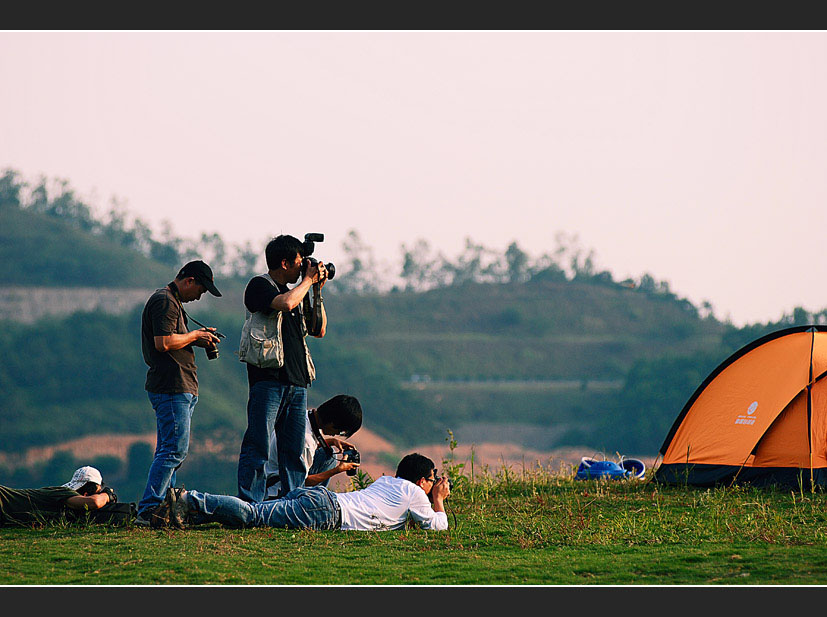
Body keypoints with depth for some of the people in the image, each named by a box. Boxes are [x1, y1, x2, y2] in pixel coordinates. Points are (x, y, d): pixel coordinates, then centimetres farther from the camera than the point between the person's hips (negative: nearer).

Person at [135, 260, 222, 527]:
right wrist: (194, 336, -9)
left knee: (170, 450, 11)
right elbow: (163, 342, -22)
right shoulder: (164, 301, -12)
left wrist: (199, 338, 14)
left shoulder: (172, 302, 22)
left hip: (181, 389, 11)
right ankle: (148, 511, -17)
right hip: (171, 388, -11)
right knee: (175, 449, -14)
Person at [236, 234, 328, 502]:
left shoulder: (295, 291, 22)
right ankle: (249, 507, -11)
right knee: (258, 446, -10)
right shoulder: (259, 285, -2)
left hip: (297, 382, 8)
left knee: (294, 450, 5)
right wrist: (308, 280, -6)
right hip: (268, 377, -8)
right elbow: (285, 303, -22)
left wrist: (317, 291, 17)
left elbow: (320, 330, 25)